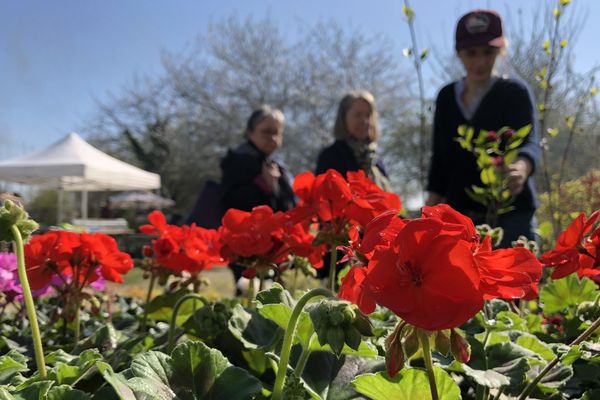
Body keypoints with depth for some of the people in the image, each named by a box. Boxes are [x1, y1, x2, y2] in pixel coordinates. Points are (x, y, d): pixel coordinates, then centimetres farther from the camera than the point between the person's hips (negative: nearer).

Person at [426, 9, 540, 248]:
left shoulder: (515, 93, -2)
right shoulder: (446, 98, 10)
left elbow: (529, 142, -18)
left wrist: (521, 167, -42)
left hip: (511, 215, -4)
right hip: (459, 218, 4)